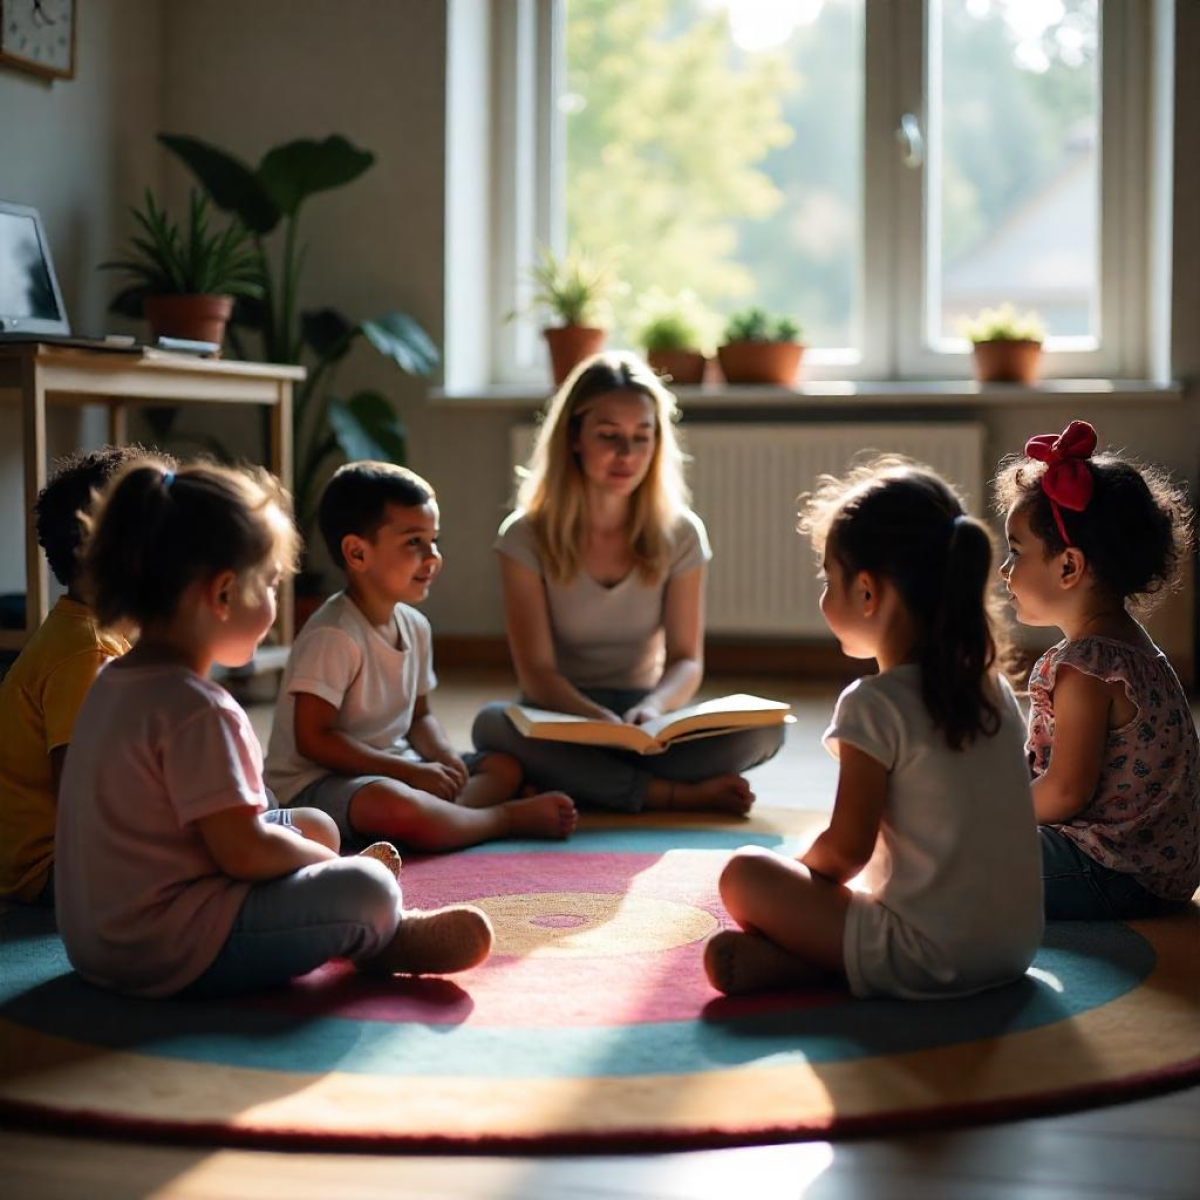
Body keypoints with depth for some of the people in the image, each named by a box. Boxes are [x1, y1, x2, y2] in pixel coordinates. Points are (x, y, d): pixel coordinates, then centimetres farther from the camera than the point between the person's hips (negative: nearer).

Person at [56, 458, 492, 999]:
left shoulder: (114, 682, 8)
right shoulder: (198, 708, -23)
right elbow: (244, 852, -23)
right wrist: (334, 863, -4)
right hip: (171, 954, -11)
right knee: (368, 889, -11)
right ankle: (390, 940, 18)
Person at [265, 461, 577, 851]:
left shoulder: (414, 626, 7)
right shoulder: (333, 636, -20)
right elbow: (313, 738, -23)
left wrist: (445, 756, -6)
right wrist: (411, 771, -22)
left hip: (390, 768, 10)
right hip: (314, 784, -9)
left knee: (506, 765, 9)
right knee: (394, 805, -39)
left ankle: (444, 816, -21)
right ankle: (508, 818, -17)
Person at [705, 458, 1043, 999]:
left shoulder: (874, 705, -15)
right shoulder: (993, 686, 8)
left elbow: (847, 847, -13)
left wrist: (798, 870, 10)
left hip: (927, 959, -7)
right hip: (1016, 947, 7)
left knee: (743, 872, 2)